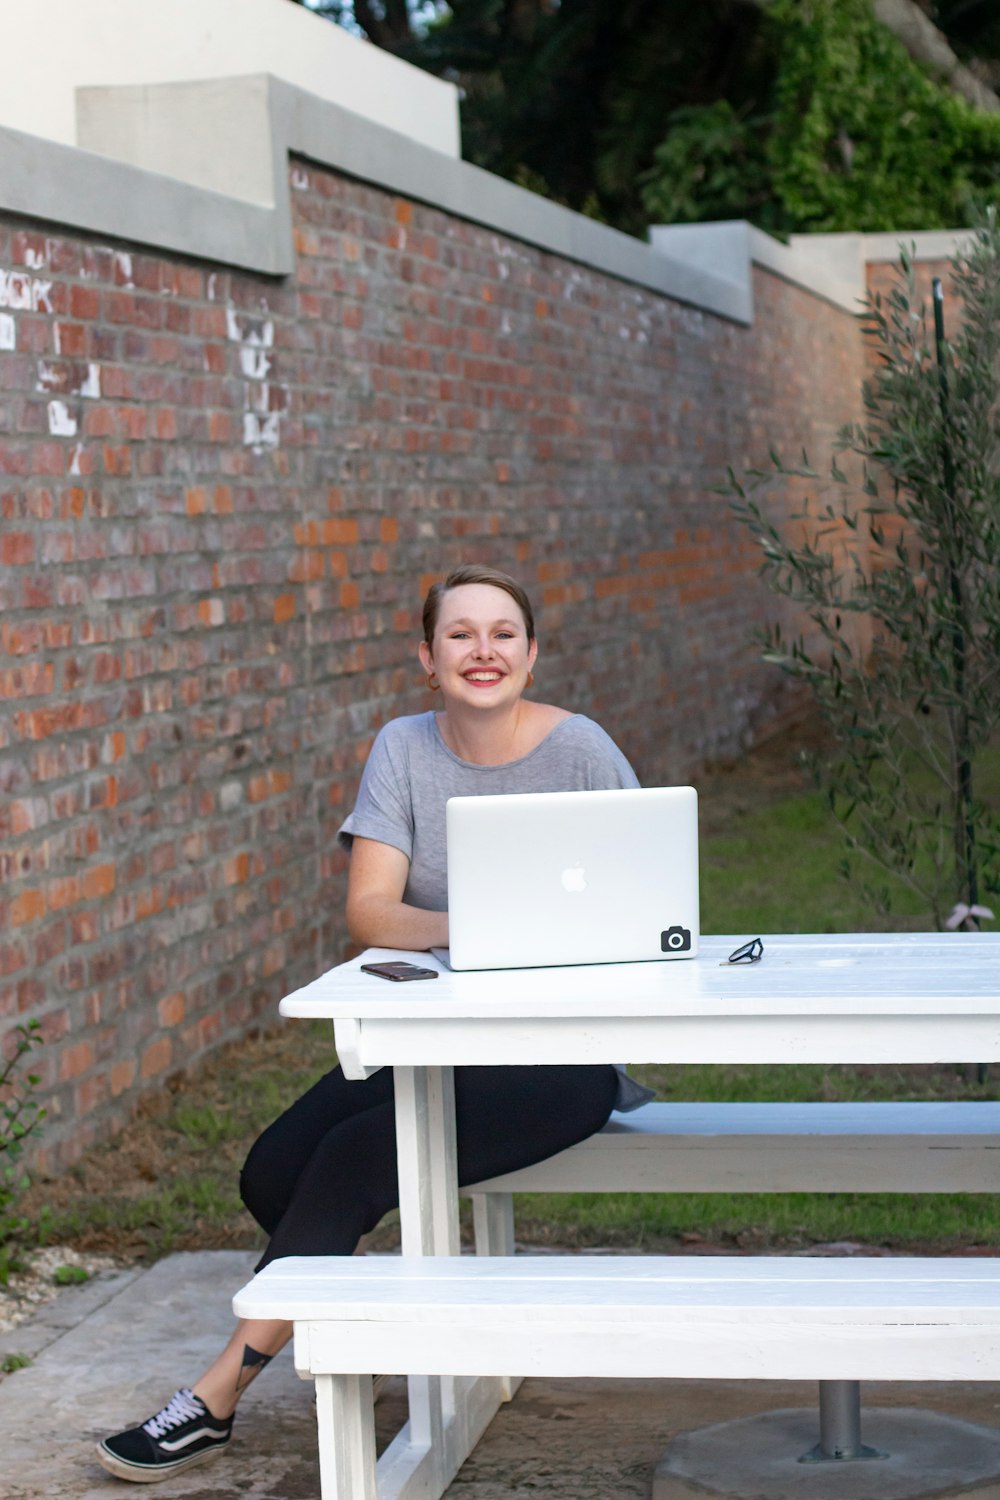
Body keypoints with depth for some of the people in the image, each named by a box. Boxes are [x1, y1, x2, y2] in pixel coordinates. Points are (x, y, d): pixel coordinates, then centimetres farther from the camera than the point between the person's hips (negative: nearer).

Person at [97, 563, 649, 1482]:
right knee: (274, 1172, -14)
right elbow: (368, 914, -7)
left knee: (358, 1156, -24)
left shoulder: (579, 751, -7)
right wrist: (463, 928, -27)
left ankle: (216, 1400, -14)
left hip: (565, 1048, -5)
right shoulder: (405, 750, 4)